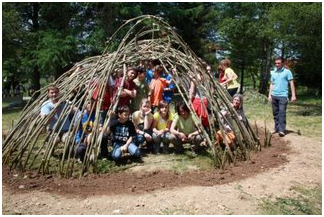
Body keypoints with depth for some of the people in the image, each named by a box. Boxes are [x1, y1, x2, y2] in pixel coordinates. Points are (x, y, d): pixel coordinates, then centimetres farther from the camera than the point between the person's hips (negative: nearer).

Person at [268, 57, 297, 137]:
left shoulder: (287, 72, -1)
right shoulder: (273, 72, 13)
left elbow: (291, 83, -3)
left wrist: (293, 95, -10)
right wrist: (269, 95, 10)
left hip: (283, 96, -5)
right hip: (274, 96, 5)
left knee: (282, 113, -9)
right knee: (275, 113, 10)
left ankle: (282, 130, -8)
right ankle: (277, 128, 18)